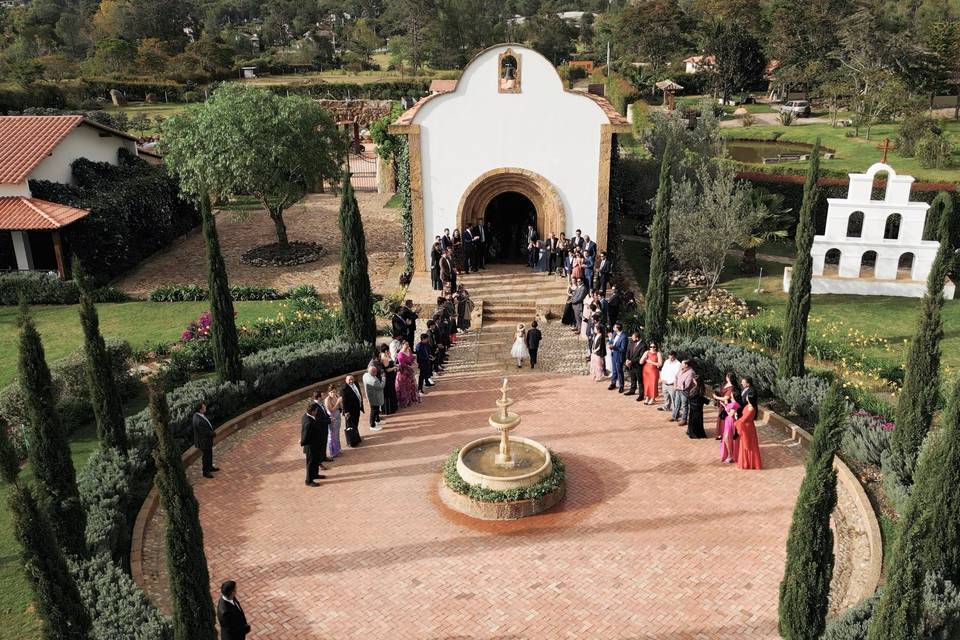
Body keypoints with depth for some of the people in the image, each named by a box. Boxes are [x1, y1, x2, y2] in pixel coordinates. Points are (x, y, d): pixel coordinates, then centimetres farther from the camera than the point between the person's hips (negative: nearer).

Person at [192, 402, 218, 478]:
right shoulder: (199, 421, -38)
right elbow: (205, 433, -28)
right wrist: (213, 432, -12)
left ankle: (210, 467, 47)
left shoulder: (197, 415, -8)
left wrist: (212, 430, -1)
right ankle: (205, 472, 32)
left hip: (207, 440, 9)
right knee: (206, 456, 12)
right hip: (203, 441, -9)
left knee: (209, 454, 27)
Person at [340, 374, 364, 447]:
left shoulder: (355, 383, 0)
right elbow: (343, 401, -23)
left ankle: (356, 438, 43)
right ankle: (352, 441, 18)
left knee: (356, 424, 25)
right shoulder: (344, 388, -24)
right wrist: (346, 412, -24)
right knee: (351, 426, 6)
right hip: (350, 410, -8)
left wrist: (361, 405, 14)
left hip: (357, 408, 8)